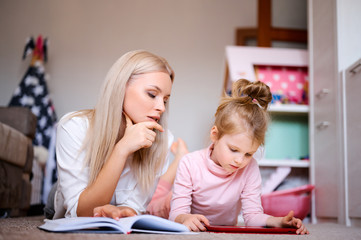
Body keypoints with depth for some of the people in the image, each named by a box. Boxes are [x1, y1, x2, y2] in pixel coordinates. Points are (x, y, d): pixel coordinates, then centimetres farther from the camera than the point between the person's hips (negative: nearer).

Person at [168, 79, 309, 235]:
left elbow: (253, 215, -10)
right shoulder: (190, 164, -17)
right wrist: (185, 218, -41)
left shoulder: (250, 168, -12)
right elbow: (177, 213, -17)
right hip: (194, 234, -1)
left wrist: (279, 222, -30)